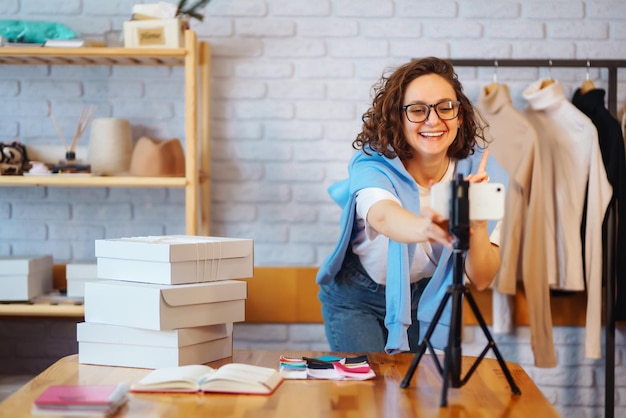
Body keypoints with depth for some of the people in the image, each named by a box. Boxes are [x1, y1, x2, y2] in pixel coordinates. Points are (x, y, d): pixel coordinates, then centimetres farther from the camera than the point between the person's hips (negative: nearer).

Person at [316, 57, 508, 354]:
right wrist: (425, 228, -74)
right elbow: (383, 216, -52)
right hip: (357, 299, -2)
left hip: (429, 300, 3)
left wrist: (478, 220, -42)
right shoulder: (372, 166, -28)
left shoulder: (478, 170, -20)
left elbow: (481, 279, -24)